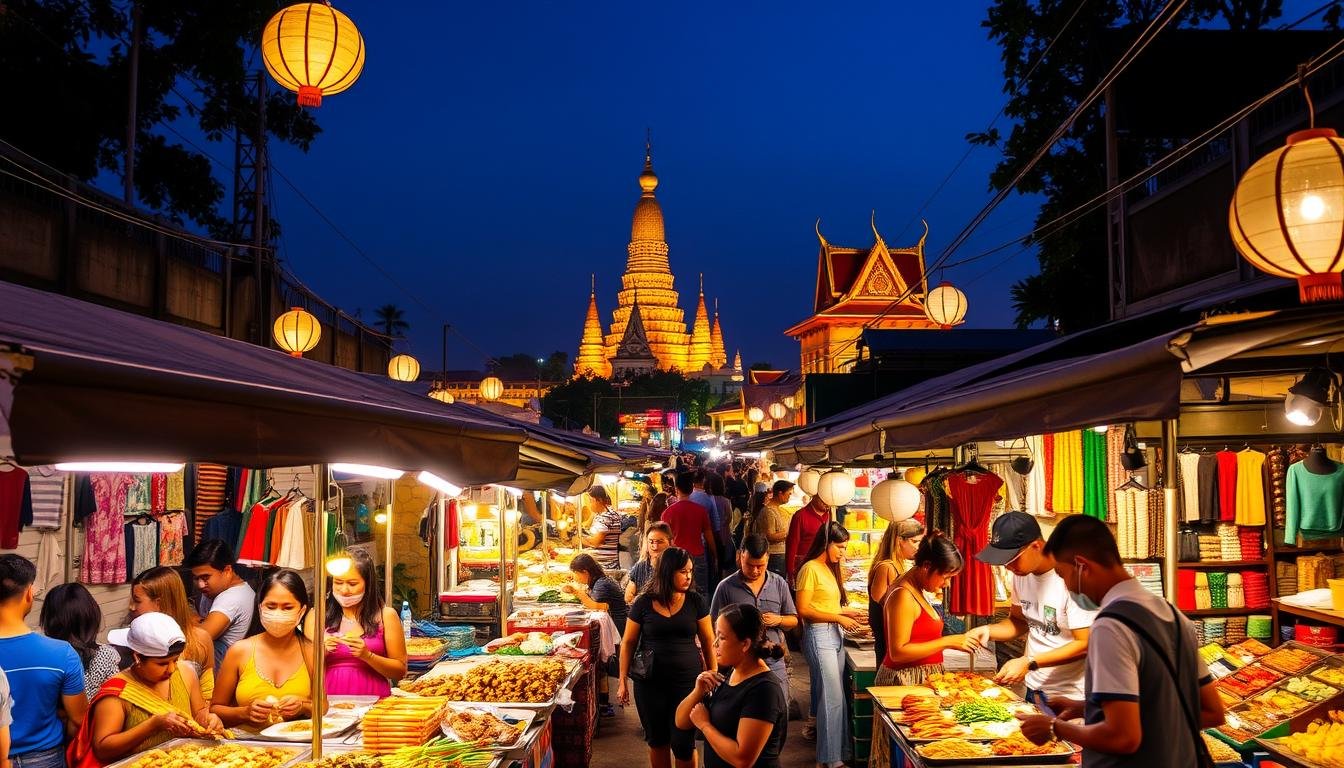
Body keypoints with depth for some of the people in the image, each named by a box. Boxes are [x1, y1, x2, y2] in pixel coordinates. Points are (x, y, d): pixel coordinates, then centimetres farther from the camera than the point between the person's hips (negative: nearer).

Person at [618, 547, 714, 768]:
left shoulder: (696, 601, -1)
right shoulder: (644, 603, -4)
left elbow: (708, 641, 4)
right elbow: (628, 642, 2)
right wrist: (623, 680, 0)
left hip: (687, 680, 0)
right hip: (650, 682, 0)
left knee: (683, 743, 0)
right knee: (656, 740, 12)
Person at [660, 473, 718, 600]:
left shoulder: (669, 512, -5)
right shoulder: (701, 510, -2)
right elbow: (709, 536, 5)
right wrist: (715, 556, 18)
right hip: (698, 556, 1)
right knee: (702, 593, 6)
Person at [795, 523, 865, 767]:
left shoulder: (830, 569, 16)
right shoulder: (810, 568, -11)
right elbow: (804, 609, -15)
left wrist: (846, 612, 6)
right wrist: (838, 618, -14)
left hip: (835, 636, 9)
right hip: (819, 636, -9)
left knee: (835, 696, 10)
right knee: (832, 698, -8)